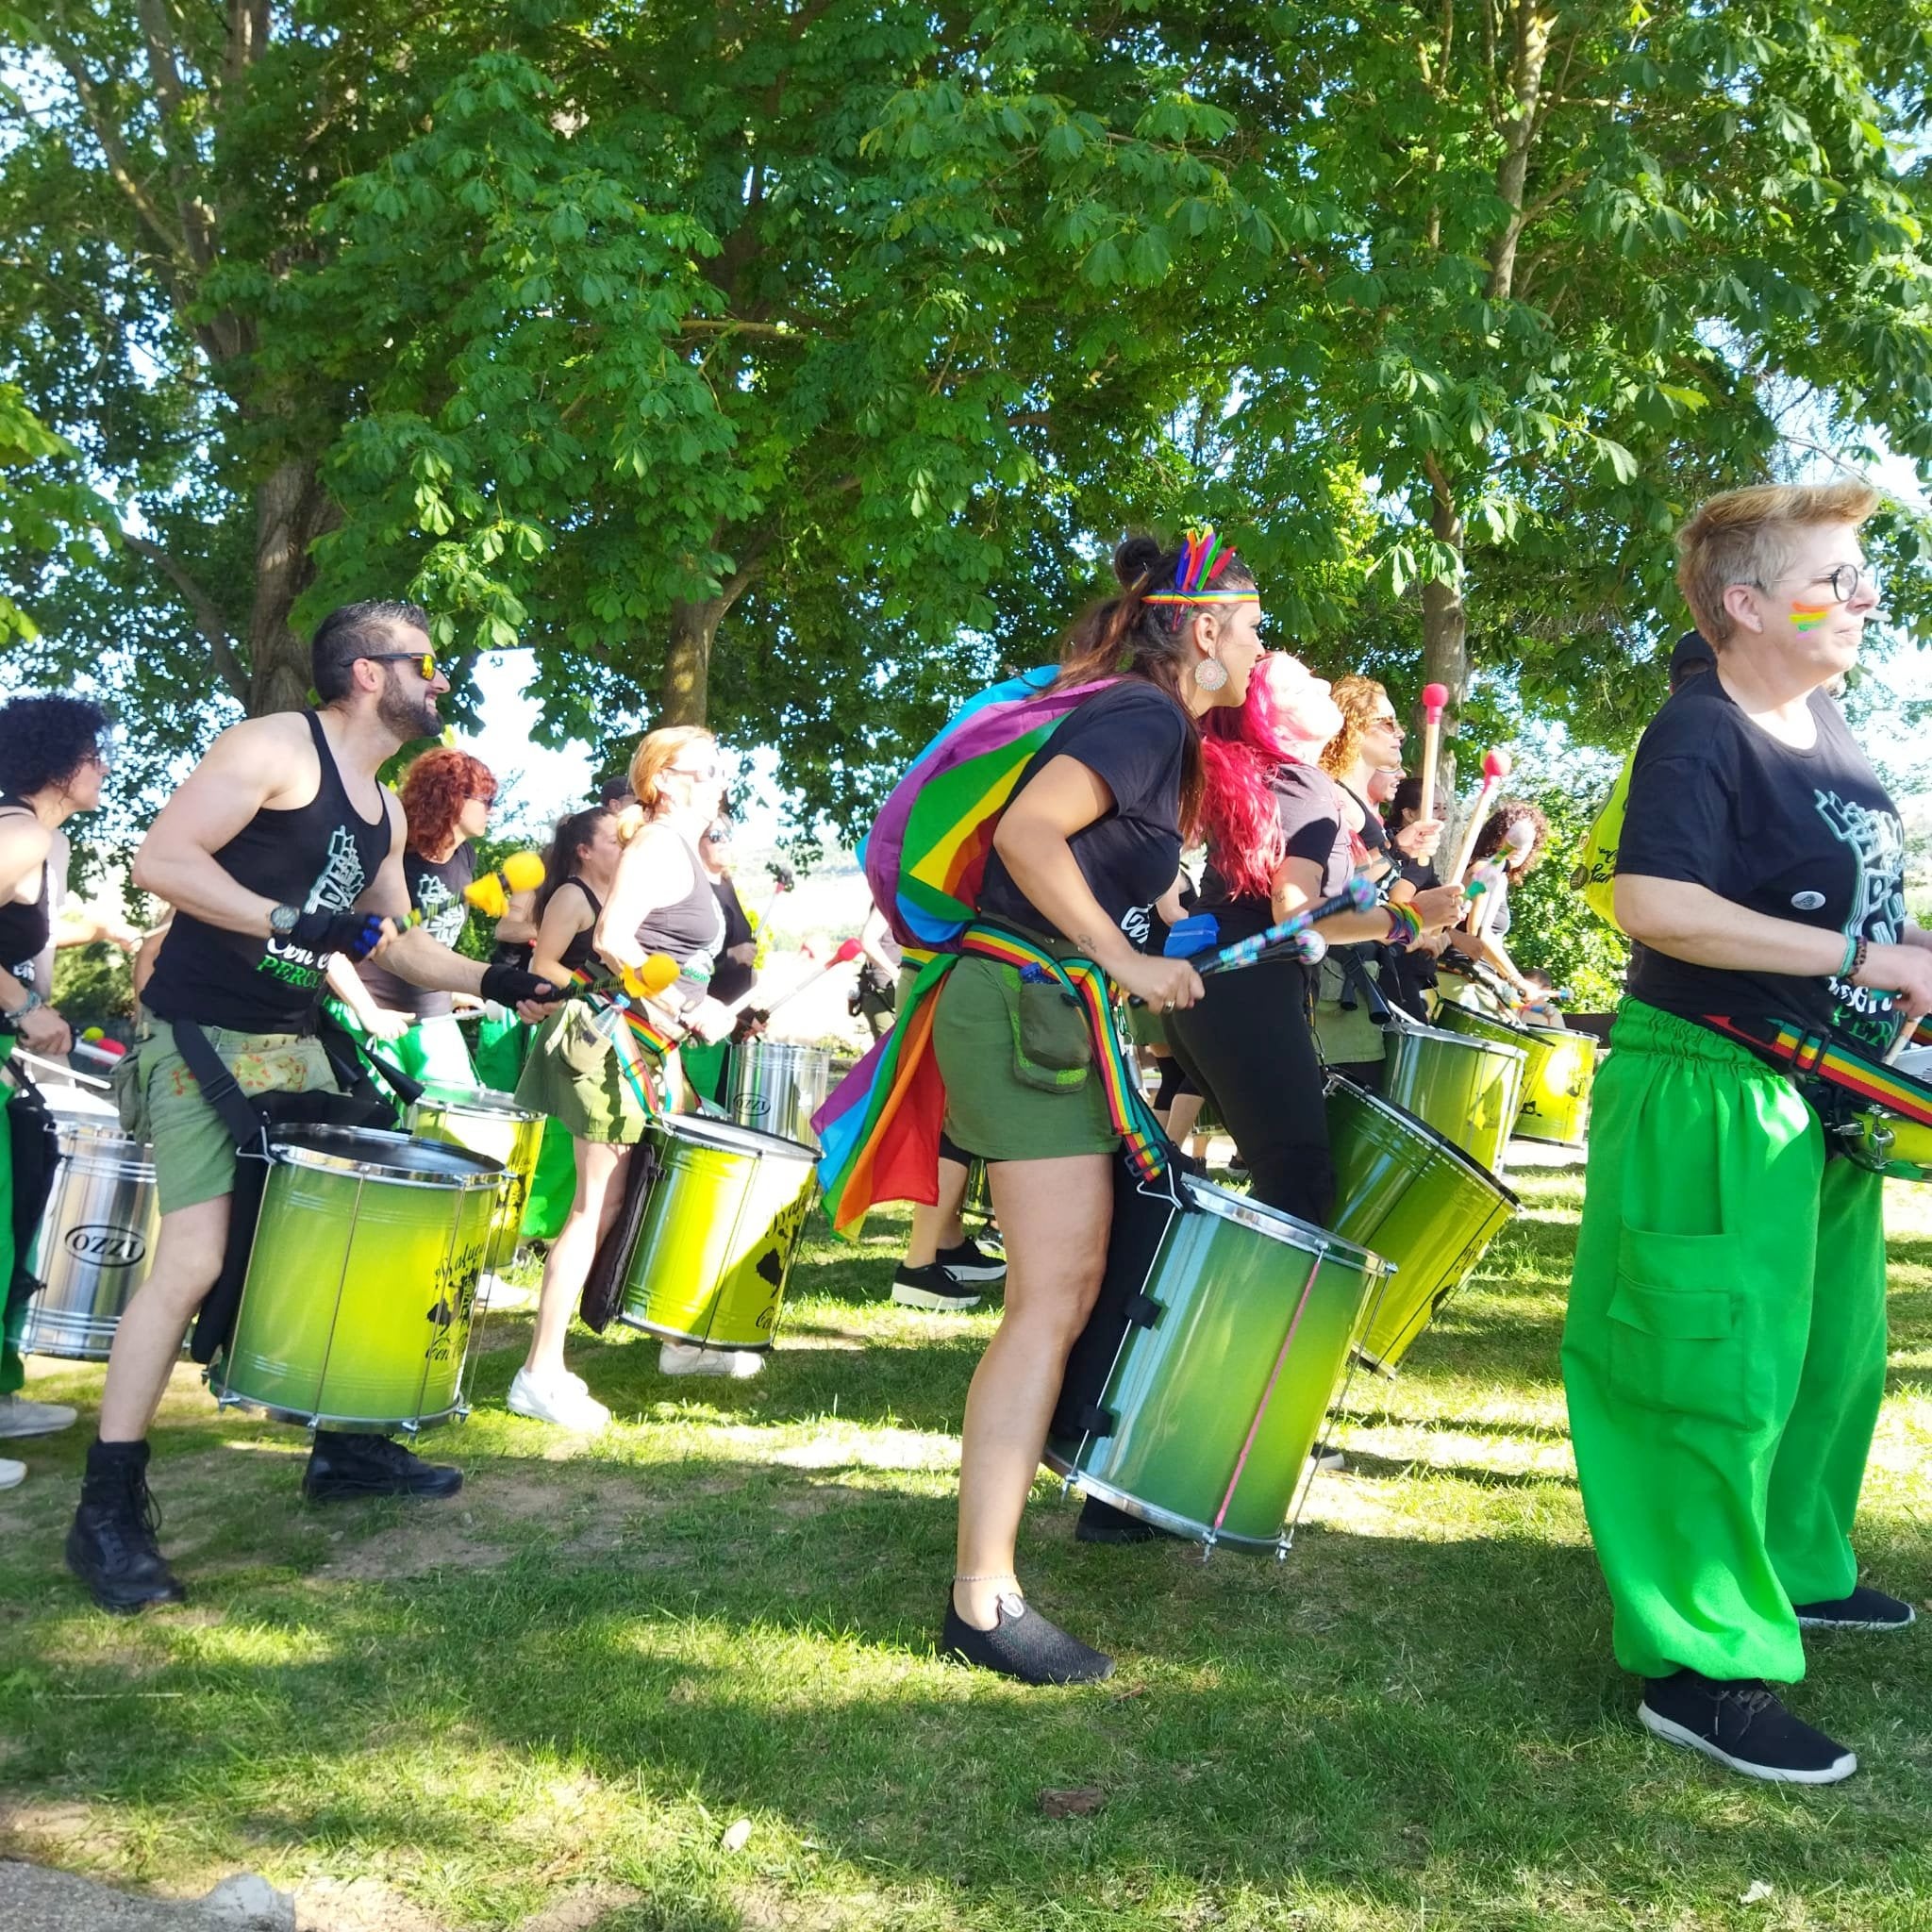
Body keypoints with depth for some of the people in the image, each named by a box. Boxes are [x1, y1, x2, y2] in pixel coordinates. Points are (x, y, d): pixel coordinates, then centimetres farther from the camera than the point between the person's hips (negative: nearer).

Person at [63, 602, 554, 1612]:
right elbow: (161, 858, -20)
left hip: (294, 1045, 9)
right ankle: (107, 1512, -7)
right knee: (193, 1259, -16)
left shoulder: (384, 812, 14)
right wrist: (289, 920, -27)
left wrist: (493, 982, 10)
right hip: (200, 1038, -9)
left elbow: (395, 938, 23)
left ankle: (344, 1447, 28)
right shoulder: (277, 746, -11)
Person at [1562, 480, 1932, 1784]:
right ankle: (1702, 1667, 4)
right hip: (1714, 1096, -10)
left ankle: (1793, 1565, 40)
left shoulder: (1826, 724, 11)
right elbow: (1654, 903, -30)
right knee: (1725, 1374, -6)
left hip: (1826, 1096, 10)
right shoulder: (1700, 734, -17)